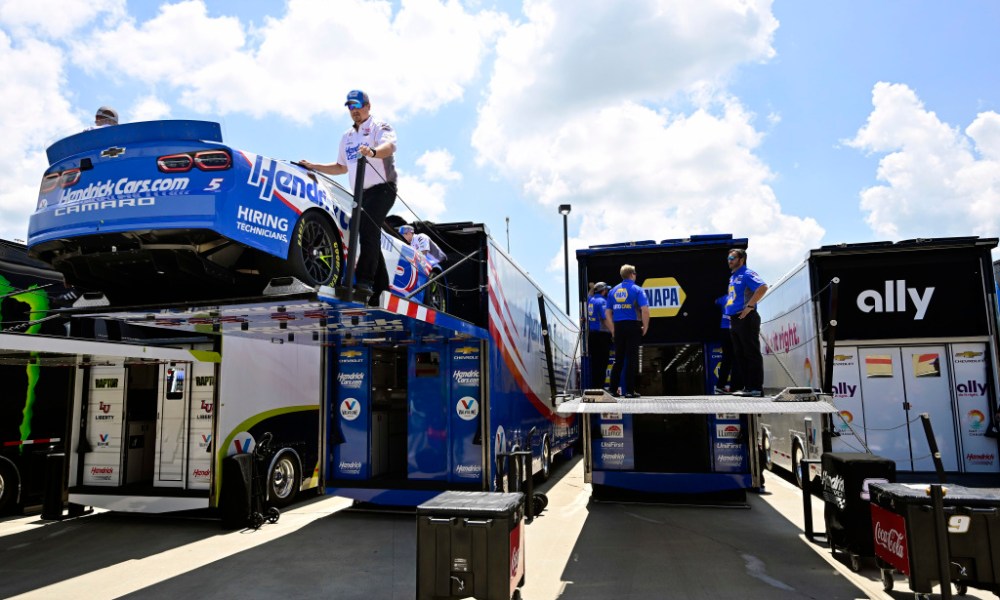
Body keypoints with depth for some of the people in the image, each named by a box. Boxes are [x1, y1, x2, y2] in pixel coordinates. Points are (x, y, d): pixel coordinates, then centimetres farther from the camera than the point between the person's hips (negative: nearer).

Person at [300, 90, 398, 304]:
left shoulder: (379, 127, 0)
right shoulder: (347, 136, 22)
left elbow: (389, 146, -24)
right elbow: (341, 167, 31)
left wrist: (372, 152, -45)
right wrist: (314, 166, 20)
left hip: (382, 188, -7)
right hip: (361, 193, 8)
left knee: (368, 231, -24)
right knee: (370, 238, 4)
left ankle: (364, 282, -31)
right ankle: (381, 290, 7)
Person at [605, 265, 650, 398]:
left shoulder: (613, 290, 10)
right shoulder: (637, 289, -4)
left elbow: (608, 311, 9)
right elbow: (645, 309, -15)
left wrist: (613, 329, 14)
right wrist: (645, 326, -5)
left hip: (618, 327, 4)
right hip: (633, 326, -4)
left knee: (618, 359, 10)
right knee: (632, 358, 0)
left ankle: (613, 389, 11)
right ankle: (629, 390, 1)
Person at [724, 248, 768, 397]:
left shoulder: (747, 274, -8)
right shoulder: (733, 277, 19)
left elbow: (763, 287, -23)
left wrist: (749, 306, -23)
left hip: (746, 319, -10)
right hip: (734, 319, 10)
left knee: (752, 354, -7)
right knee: (739, 355, 11)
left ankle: (756, 388, -4)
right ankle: (747, 386, 17)